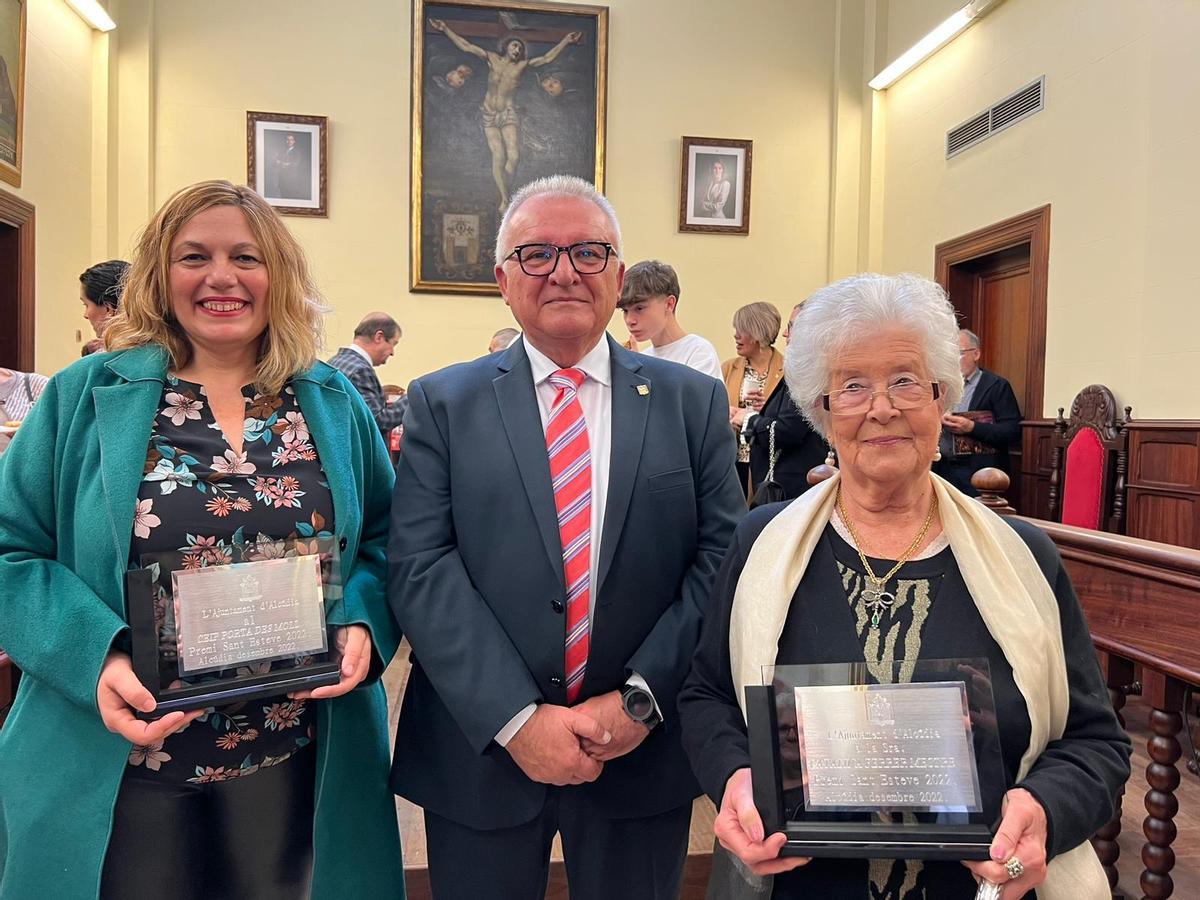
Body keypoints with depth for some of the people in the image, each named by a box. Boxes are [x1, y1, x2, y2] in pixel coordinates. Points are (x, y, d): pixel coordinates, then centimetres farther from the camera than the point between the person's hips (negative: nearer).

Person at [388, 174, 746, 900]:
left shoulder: (693, 401, 2)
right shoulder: (443, 403, -1)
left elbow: (724, 557, -3)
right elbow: (421, 568, -8)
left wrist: (644, 698, -12)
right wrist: (516, 718, -16)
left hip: (643, 753, 1)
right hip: (481, 751, 0)